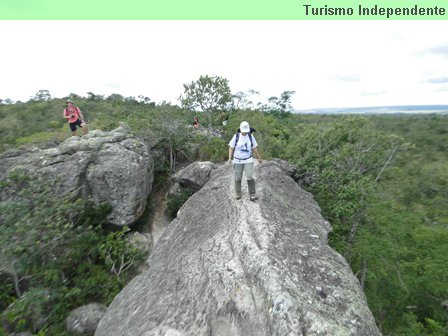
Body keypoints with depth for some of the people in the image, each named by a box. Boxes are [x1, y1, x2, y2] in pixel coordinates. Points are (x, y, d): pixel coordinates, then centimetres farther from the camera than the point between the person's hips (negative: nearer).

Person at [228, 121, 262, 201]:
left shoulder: (250, 136, -4)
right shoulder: (236, 136, -8)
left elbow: (254, 147, 7)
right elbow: (231, 148, -5)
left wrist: (259, 157, 12)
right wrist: (230, 158, -18)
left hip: (248, 160, 0)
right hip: (238, 161, 0)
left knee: (250, 177, -13)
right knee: (238, 178, 7)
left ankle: (252, 195, -7)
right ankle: (238, 193, 24)